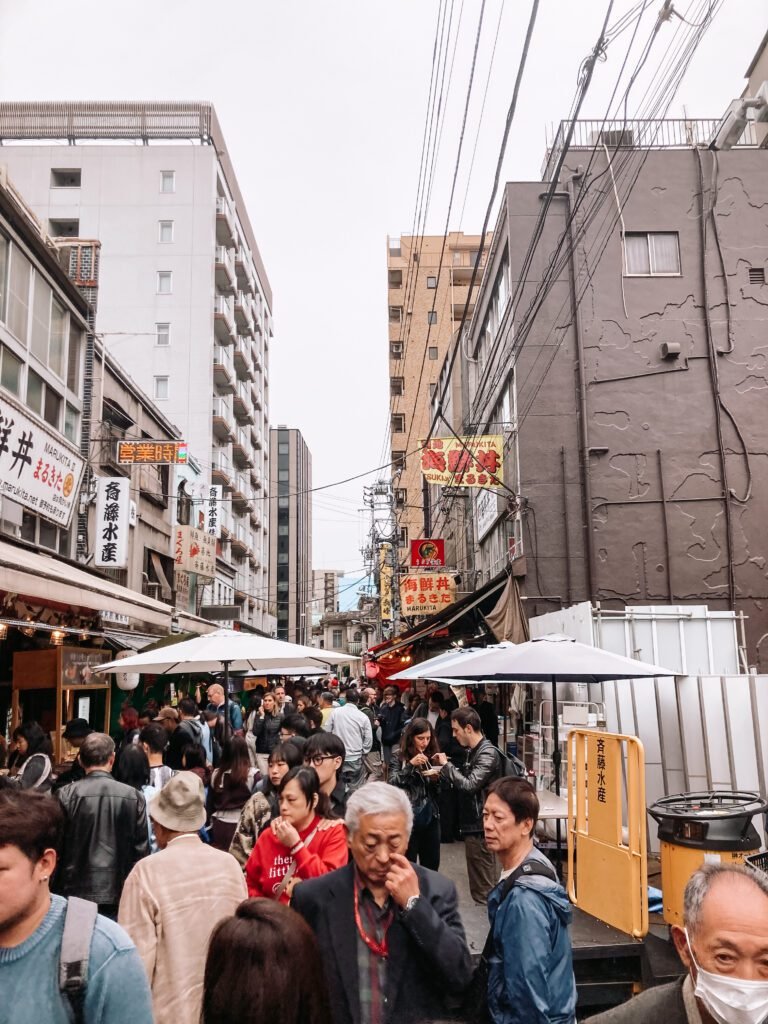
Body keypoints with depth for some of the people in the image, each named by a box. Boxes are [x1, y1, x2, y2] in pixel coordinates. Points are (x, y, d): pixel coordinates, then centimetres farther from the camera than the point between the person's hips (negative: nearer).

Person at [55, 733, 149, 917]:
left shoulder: (66, 795, -8)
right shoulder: (134, 797, -5)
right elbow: (141, 850, -2)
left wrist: (53, 891, 10)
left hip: (75, 891, 0)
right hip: (118, 894, 1)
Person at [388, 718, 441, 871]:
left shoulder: (432, 756, 8)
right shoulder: (398, 757, -5)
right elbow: (392, 784, -16)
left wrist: (436, 780, -6)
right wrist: (410, 765, -22)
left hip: (431, 817, 4)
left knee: (432, 866, 11)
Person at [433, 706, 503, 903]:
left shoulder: (488, 753, -18)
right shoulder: (474, 751, 12)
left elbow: (469, 784, -26)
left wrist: (446, 765, -15)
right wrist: (442, 772, 3)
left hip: (480, 826, -10)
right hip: (474, 822, 10)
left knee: (482, 888, 0)